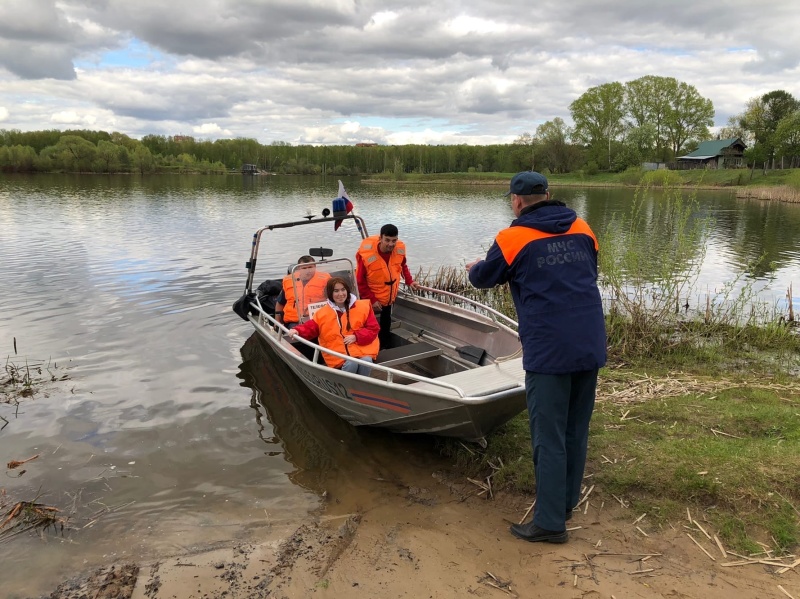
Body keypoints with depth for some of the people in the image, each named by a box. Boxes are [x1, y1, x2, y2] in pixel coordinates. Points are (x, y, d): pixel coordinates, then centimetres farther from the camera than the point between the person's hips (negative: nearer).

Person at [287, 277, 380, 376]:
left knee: (366, 362, -32)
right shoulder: (323, 313, 8)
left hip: (362, 349, 1)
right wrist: (297, 331, -10)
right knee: (351, 364, -33)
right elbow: (310, 328, 12)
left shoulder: (363, 307, 7)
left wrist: (356, 336, -8)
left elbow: (373, 328, 7)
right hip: (339, 353, -1)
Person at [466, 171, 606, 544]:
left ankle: (550, 522, 13)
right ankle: (566, 503, 32)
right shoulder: (582, 229, 9)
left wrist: (474, 269, 32)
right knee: (577, 431, 17)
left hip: (549, 351, -6)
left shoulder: (512, 238, -6)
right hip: (591, 346, 6)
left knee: (549, 438, 4)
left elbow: (484, 278, 10)